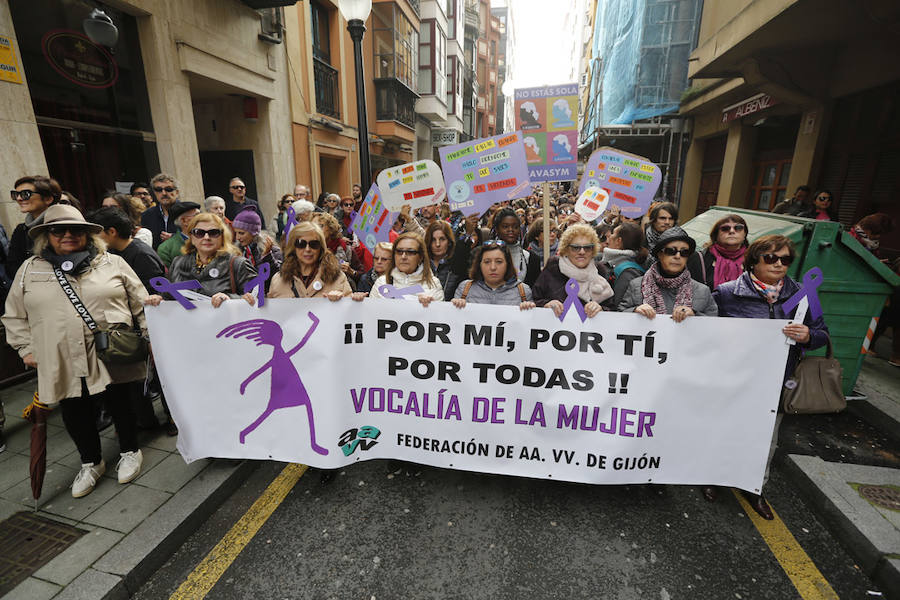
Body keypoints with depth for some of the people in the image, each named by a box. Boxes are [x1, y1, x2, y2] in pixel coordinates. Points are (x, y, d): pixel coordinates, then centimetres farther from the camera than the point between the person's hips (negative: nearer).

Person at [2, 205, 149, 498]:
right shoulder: (29, 270, 8)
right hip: (61, 364, 3)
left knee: (120, 406, 7)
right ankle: (90, 463, 33)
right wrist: (27, 349, 9)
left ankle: (130, 452, 30)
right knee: (75, 415, 13)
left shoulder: (113, 263, 3)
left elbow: (141, 305, 5)